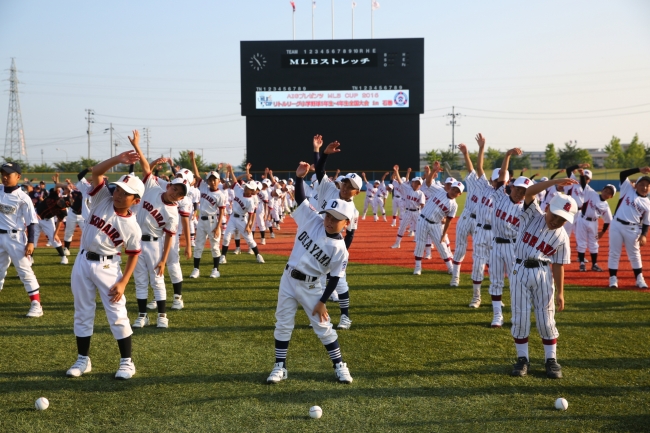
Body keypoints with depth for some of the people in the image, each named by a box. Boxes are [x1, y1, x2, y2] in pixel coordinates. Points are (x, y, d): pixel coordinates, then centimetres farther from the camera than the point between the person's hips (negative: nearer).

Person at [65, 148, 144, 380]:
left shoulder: (132, 227, -11)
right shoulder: (102, 200, -4)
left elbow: (133, 255, -4)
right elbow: (96, 171, -13)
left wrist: (123, 282, -12)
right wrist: (118, 159, -28)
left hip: (106, 266, -4)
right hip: (83, 261, 4)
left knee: (117, 314, -2)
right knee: (82, 313, 11)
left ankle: (127, 362, 10)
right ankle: (83, 360, 23)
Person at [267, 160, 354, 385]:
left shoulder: (339, 248, -14)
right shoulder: (312, 220, -6)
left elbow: (335, 278, -10)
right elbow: (300, 198, -8)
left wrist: (322, 302, -11)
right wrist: (299, 177, -24)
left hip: (310, 286, -4)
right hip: (288, 279, 4)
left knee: (323, 327, 5)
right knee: (283, 324, 9)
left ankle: (339, 366, 20)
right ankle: (279, 367, 19)